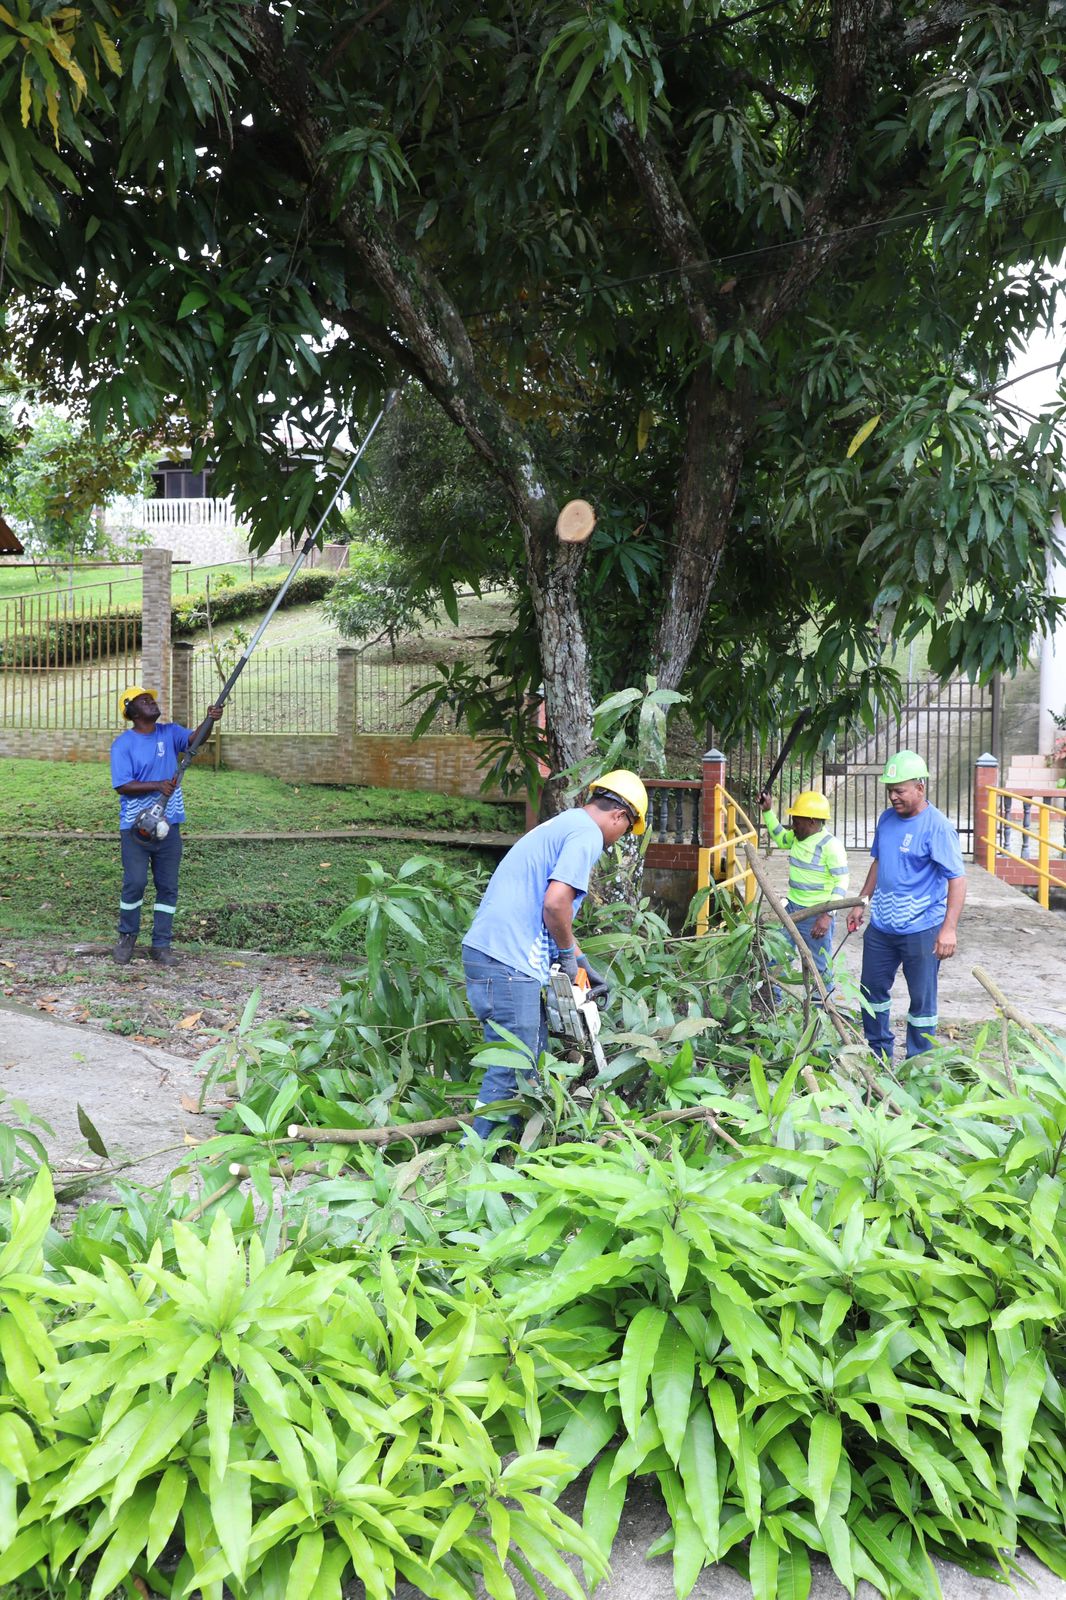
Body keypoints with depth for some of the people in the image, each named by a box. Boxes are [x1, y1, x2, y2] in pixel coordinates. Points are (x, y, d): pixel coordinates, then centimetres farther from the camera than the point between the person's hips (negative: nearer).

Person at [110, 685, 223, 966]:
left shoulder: (169, 732, 7)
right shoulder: (123, 744, -6)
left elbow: (193, 738, -12)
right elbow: (121, 786, -14)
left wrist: (209, 720, -31)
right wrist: (158, 786, -23)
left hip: (169, 824, 4)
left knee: (168, 887, 6)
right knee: (135, 883, -5)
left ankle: (161, 945, 15)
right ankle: (127, 938, 17)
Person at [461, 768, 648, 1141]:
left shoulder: (559, 826, 23)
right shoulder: (587, 834, -7)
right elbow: (555, 903, -20)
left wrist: (579, 962, 28)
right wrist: (569, 952, -2)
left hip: (486, 954, 10)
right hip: (508, 964, -10)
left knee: (533, 1059, 17)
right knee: (511, 1072, -5)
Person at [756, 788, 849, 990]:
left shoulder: (830, 845, -19)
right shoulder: (797, 837, 4)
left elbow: (842, 882, -20)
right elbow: (780, 838, 27)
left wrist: (827, 915, -27)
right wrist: (768, 812, 16)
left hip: (816, 915, -8)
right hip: (792, 908, 8)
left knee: (820, 967, 5)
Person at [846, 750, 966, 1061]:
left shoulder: (937, 827, -17)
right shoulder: (886, 819, 5)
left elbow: (957, 878, -19)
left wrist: (949, 928, -26)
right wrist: (861, 903, 17)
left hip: (921, 930, -7)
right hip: (881, 926, 7)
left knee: (922, 1000, 6)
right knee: (872, 990, 17)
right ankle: (879, 1055, 33)